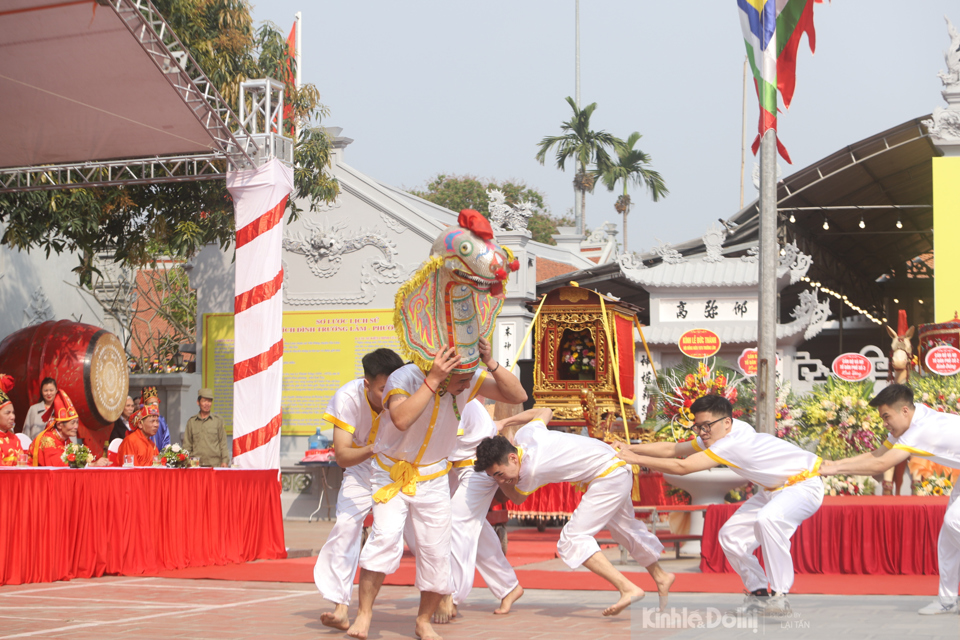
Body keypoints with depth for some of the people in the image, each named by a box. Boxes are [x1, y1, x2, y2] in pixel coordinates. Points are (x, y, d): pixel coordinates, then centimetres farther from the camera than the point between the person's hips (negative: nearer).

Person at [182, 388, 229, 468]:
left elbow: (223, 443, 9)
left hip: (215, 464, -1)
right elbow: (187, 445, 15)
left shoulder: (218, 420, 10)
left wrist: (225, 461, 0)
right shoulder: (191, 422, 13)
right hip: (196, 465, 1)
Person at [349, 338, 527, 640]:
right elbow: (402, 419, -45)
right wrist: (433, 379, -46)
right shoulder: (403, 378, -25)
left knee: (436, 550, 1)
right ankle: (363, 613, -11)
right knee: (385, 537, -23)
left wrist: (490, 363, -30)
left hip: (433, 480, 4)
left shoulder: (469, 380, -13)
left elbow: (517, 395, -17)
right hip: (393, 475, -4)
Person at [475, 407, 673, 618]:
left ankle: (628, 589, -24)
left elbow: (516, 499, -5)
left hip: (610, 475, -10)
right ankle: (661, 576, 51)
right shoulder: (524, 434, -10)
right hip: (615, 465, 10)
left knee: (571, 540, -18)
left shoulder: (531, 471, -28)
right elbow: (546, 411, 14)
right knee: (624, 528, 30)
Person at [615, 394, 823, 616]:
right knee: (731, 535, 1)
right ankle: (759, 592, 14)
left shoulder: (734, 442, -32)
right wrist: (631, 448, -10)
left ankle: (779, 595, -28)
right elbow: (673, 449, 0)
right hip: (776, 489, 10)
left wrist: (635, 458, -29)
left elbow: (681, 467, -34)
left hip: (805, 483, -10)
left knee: (768, 519, -38)